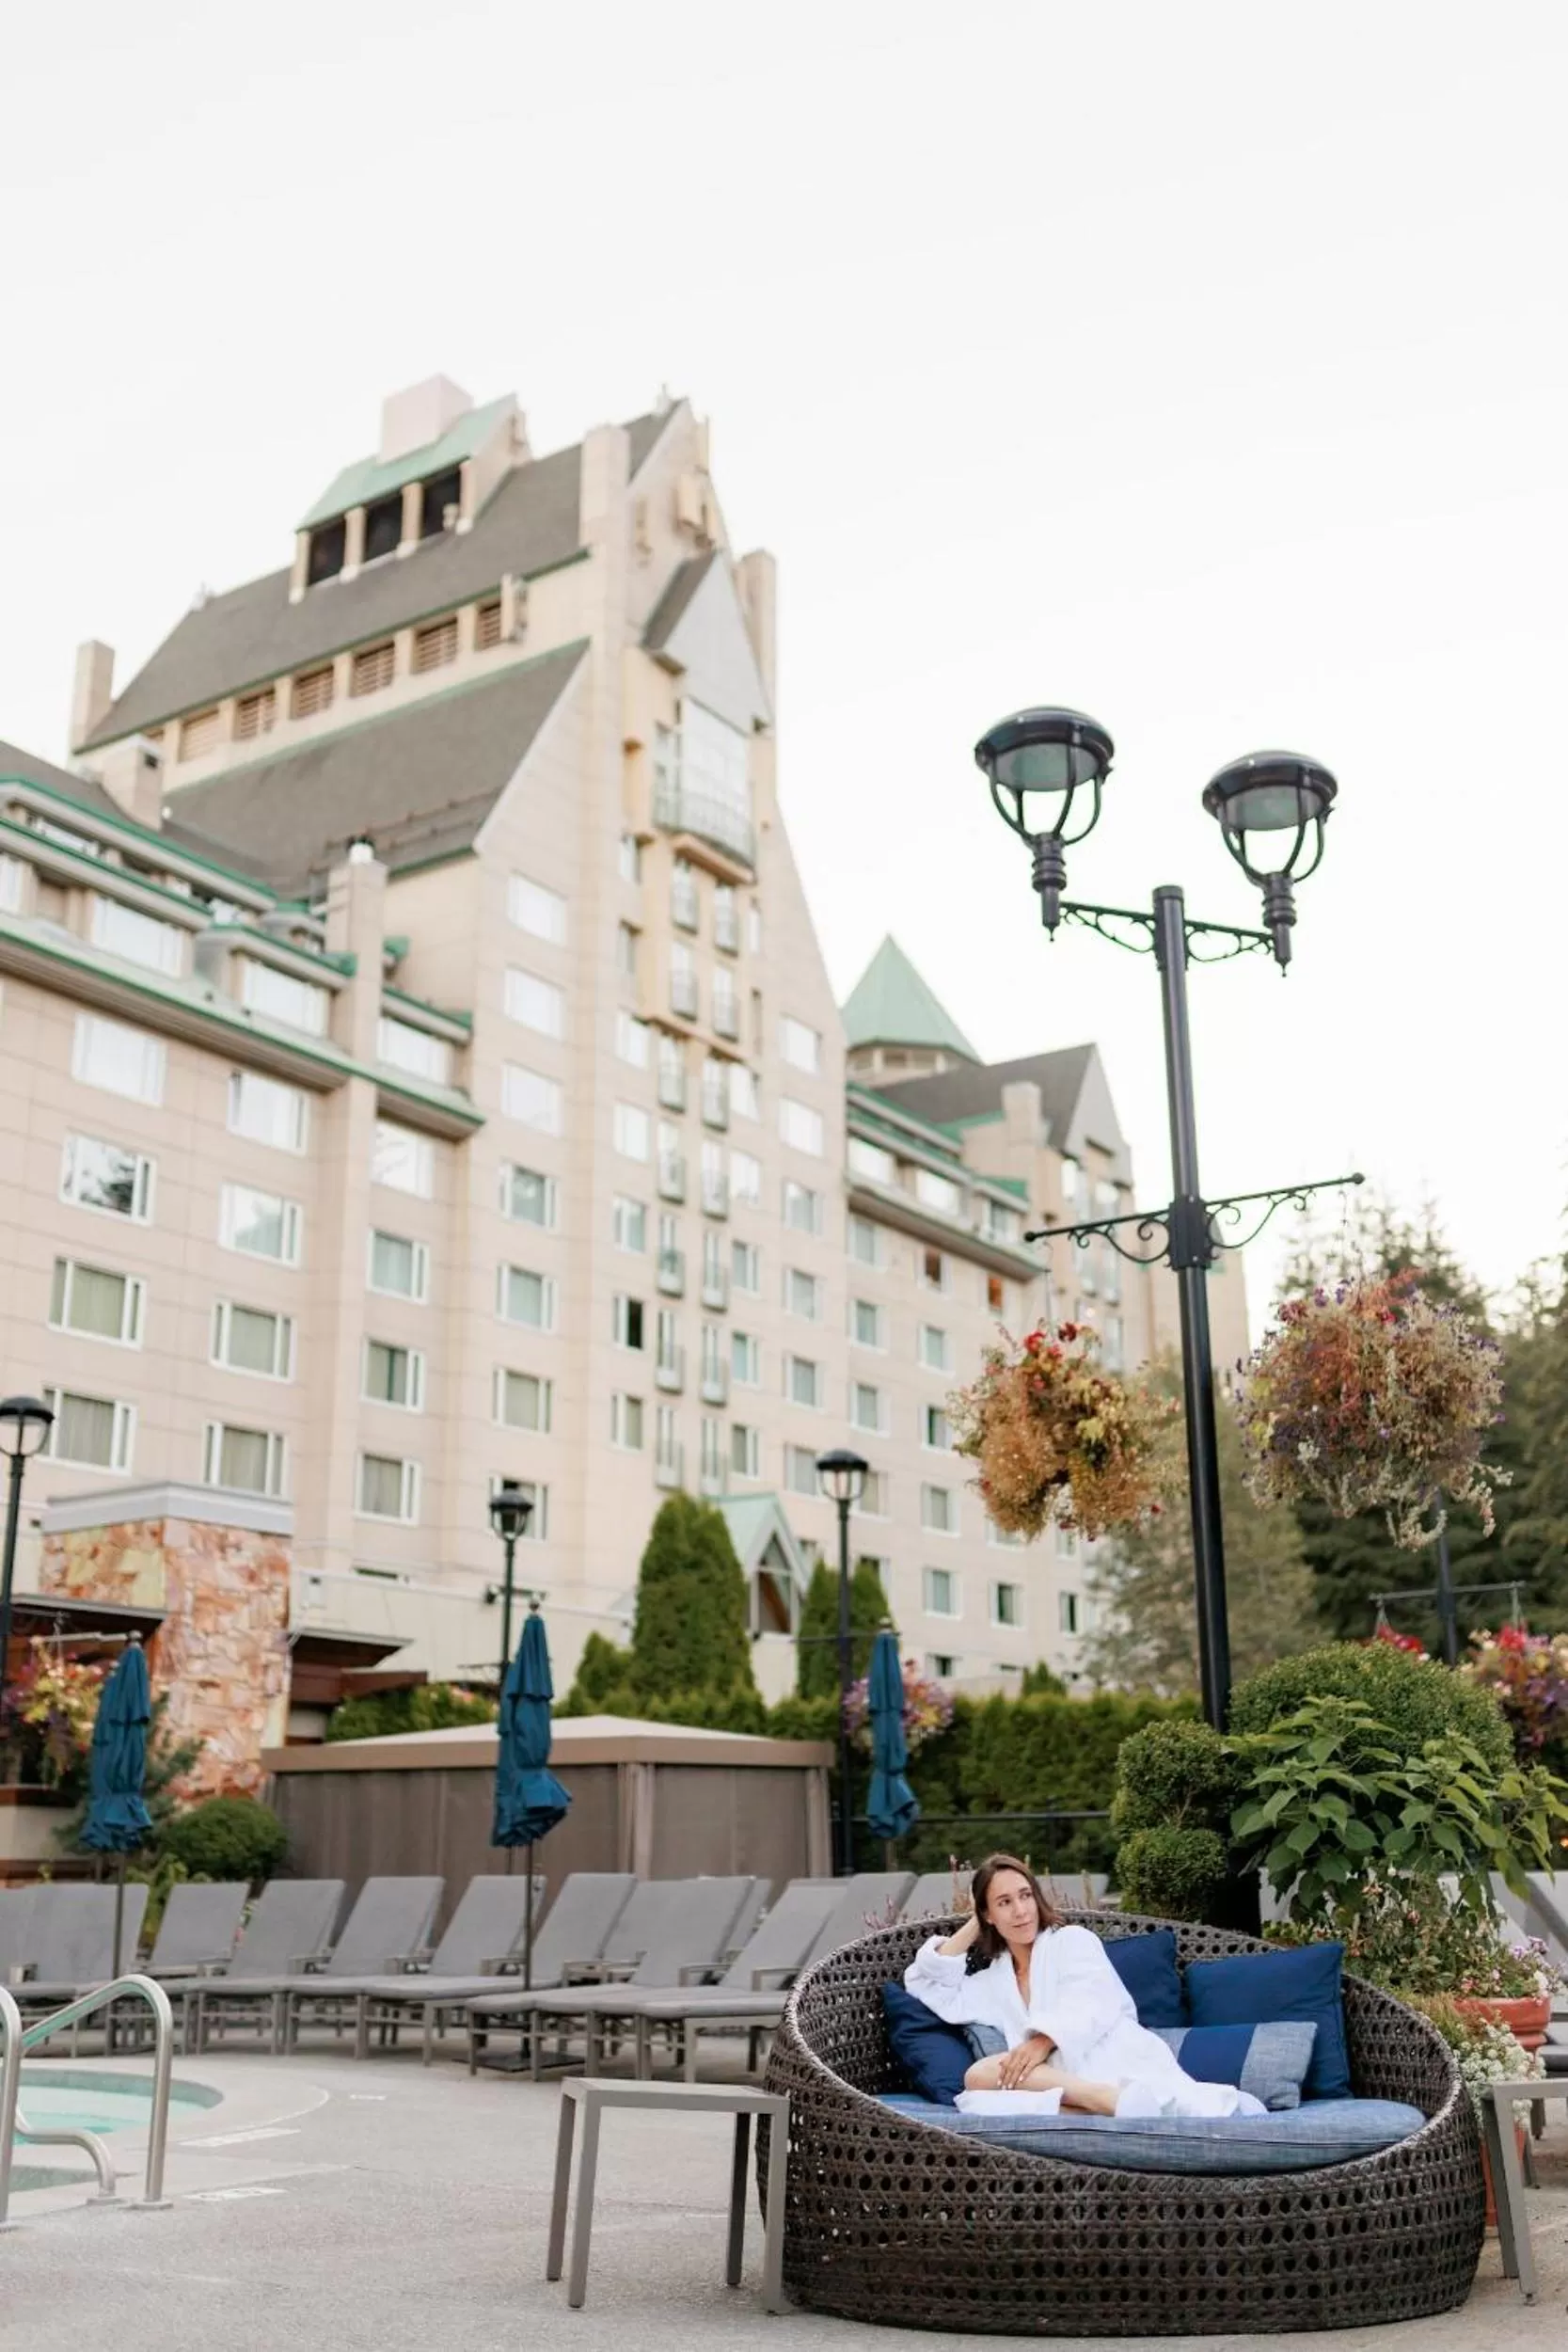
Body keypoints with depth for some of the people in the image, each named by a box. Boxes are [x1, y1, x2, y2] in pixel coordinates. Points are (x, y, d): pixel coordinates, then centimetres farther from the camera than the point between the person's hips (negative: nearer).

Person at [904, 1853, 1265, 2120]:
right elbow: (923, 1983, 28)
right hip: (1064, 2082, 1)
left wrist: (1043, 2041, -20)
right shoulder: (992, 1982, 31)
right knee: (979, 2075, -30)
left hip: (1118, 2057, -1)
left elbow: (1092, 2004, -1)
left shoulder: (1073, 1940, 19)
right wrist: (971, 1927, 28)